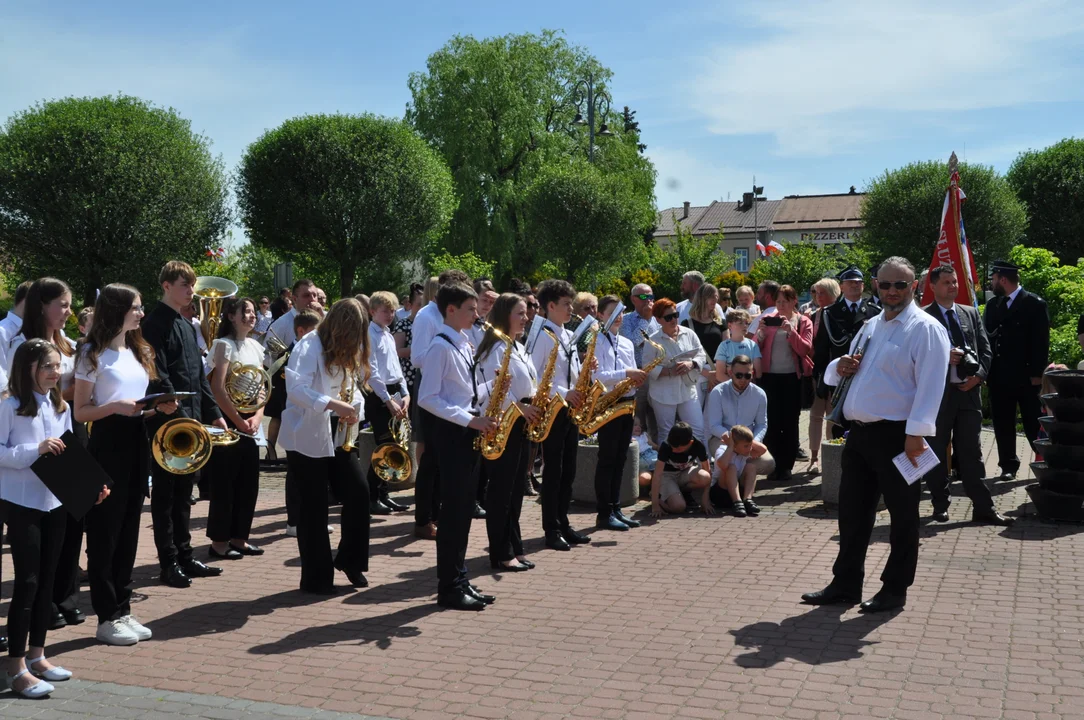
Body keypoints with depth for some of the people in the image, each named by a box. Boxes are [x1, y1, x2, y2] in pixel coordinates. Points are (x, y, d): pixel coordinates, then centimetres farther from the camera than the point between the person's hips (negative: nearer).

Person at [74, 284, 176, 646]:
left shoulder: (139, 351, 13)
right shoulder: (93, 353, -8)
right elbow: (80, 412, -10)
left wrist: (160, 407, 0)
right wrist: (116, 406, -24)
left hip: (137, 442, 7)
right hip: (108, 444, -7)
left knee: (128, 531, 11)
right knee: (105, 533, 0)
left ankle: (123, 610, 19)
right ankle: (107, 618, 7)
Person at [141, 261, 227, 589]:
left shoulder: (188, 326, 15)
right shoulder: (155, 324, -11)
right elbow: (159, 377, -18)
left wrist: (213, 412, 13)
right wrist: (181, 416, -21)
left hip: (192, 419, 8)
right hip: (167, 421, -8)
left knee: (183, 492, 13)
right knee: (165, 493, 0)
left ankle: (184, 556, 21)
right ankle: (169, 563, 6)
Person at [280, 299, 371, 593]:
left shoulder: (349, 351, 11)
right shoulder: (309, 346, -15)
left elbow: (353, 387, 14)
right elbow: (296, 389, -28)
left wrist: (353, 409, -8)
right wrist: (334, 405, -36)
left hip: (337, 437, 7)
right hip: (307, 438, -7)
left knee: (358, 492, -1)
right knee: (314, 508, -1)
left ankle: (349, 558, 18)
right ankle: (316, 578, 10)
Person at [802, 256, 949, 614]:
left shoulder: (925, 328, -8)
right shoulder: (871, 326, 16)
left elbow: (930, 385, -17)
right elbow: (845, 371, 27)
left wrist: (916, 433, -24)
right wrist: (840, 367, 2)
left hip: (897, 435, -8)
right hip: (860, 433, 8)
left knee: (902, 514, 6)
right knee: (852, 511, 13)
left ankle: (895, 588, 17)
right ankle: (845, 584, 23)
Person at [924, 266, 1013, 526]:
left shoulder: (971, 314, 12)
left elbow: (985, 349, 11)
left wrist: (979, 374, -4)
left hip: (969, 390, 4)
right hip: (937, 392, -4)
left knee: (971, 452, 6)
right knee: (937, 452, 7)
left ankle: (983, 508, 8)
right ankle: (940, 505, 18)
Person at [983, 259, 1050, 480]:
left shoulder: (1035, 303, -5)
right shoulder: (992, 304, 9)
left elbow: (1041, 341, -8)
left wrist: (1037, 373, -12)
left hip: (1026, 376, -4)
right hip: (999, 376, 5)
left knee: (1034, 424, 4)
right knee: (1003, 425, 8)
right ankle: (1008, 466, 17)